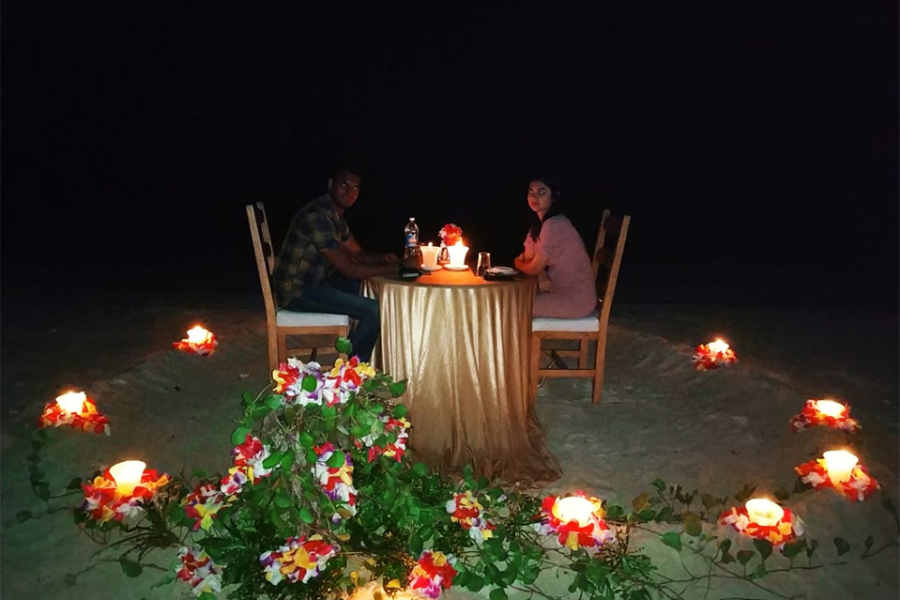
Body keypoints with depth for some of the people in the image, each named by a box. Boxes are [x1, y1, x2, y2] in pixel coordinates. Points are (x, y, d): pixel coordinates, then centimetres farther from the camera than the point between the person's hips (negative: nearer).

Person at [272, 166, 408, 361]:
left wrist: (385, 258, -5)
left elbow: (357, 254, 16)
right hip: (297, 291, -10)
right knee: (373, 310, -18)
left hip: (314, 282, 10)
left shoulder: (336, 215, 9)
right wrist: (394, 267, -18)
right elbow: (348, 269, -25)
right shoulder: (317, 216, -23)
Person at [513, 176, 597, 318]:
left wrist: (518, 263, 4)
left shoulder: (554, 225, -23)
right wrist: (543, 277, -13)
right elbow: (528, 257, 7)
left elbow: (534, 268, -18)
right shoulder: (540, 223, 7)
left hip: (576, 299, -9)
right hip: (563, 290, 9)